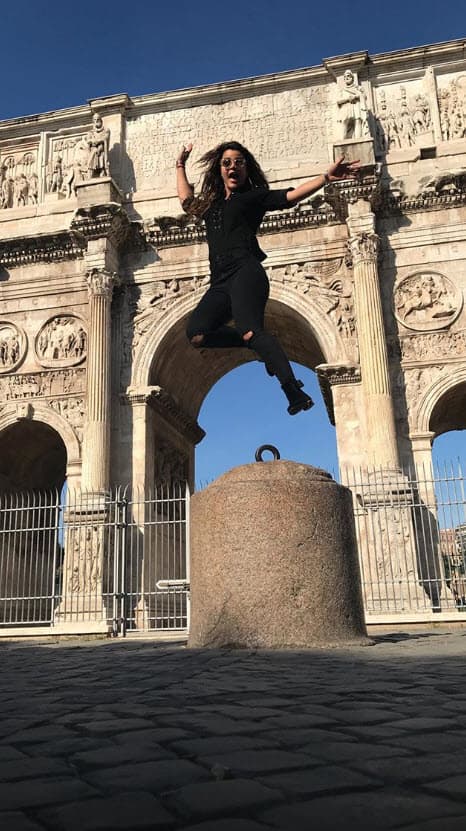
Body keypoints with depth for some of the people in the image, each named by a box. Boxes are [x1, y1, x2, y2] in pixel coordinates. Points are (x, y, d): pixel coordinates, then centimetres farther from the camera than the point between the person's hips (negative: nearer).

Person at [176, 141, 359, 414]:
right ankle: (261, 343, -10)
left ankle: (295, 391, -37)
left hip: (246, 272, -5)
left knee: (249, 328, -31)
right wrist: (181, 165, 56)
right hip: (220, 283, 5)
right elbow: (187, 200, 49)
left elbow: (292, 195, 2)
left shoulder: (254, 196, 14)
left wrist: (326, 177, -10)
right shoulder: (211, 204, 30)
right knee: (197, 333, -21)